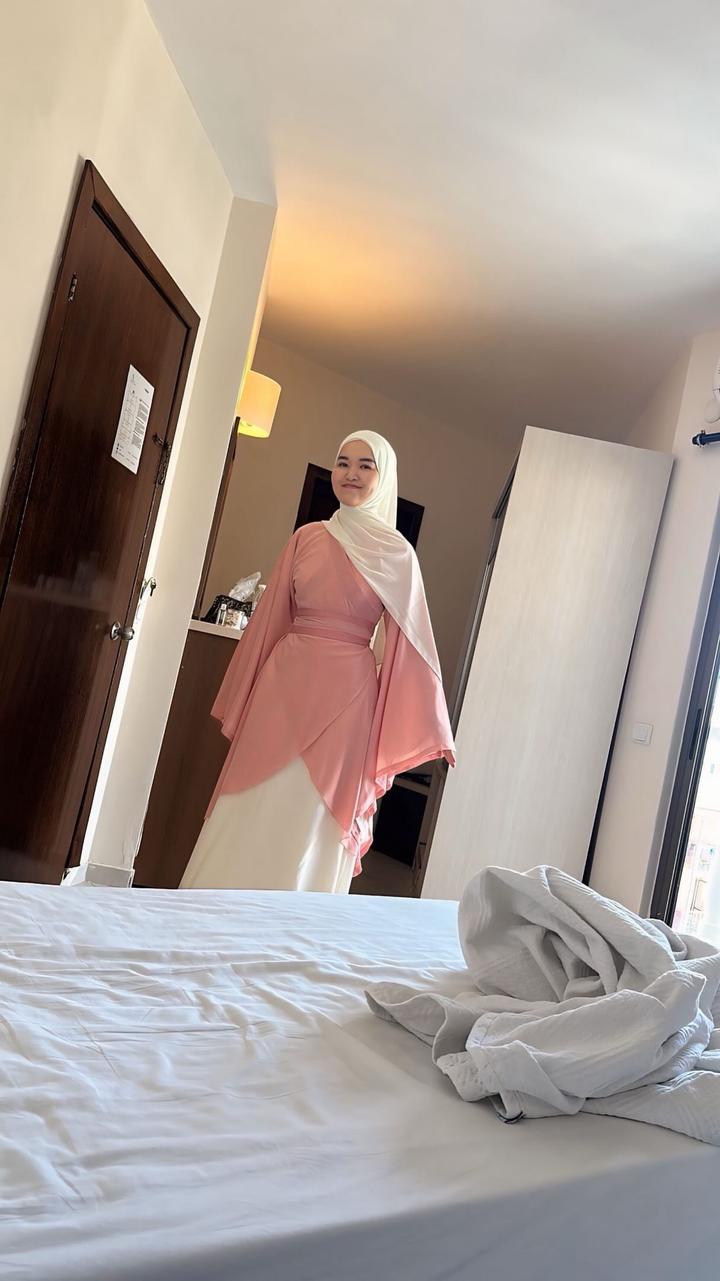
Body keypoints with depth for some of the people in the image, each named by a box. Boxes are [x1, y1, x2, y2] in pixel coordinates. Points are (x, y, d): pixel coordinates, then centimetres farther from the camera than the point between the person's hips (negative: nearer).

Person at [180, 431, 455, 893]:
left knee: (313, 819, 4)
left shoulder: (396, 554, -1)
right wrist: (243, 699, 13)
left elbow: (411, 644, -1)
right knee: (254, 812, 7)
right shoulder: (307, 538, 8)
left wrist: (431, 730, -3)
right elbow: (270, 619, 12)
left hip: (345, 696, -3)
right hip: (285, 683, 3)